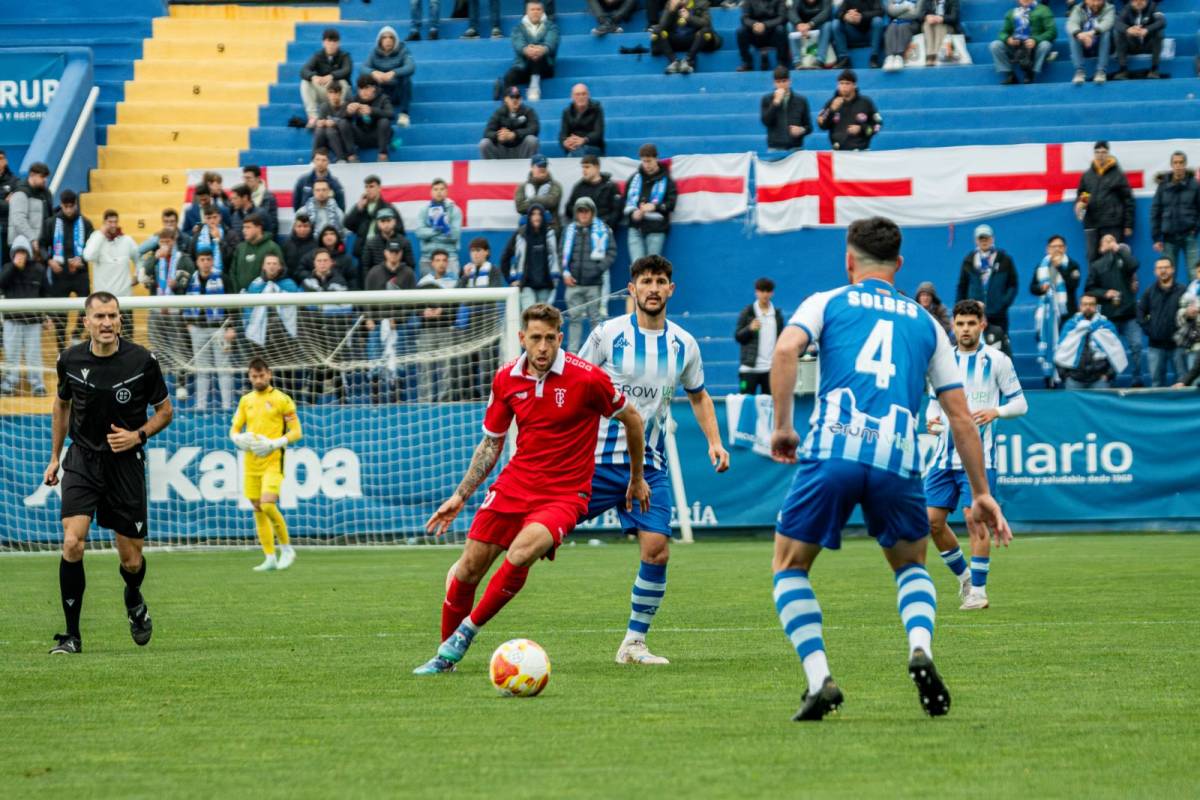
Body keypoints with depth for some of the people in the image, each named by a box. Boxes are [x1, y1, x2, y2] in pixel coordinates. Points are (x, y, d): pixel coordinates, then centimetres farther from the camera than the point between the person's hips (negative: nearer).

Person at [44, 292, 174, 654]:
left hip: (126, 461, -1)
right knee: (72, 543, -18)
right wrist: (54, 457, 16)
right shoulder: (70, 360, -4)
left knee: (131, 560, 3)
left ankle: (134, 600, 40)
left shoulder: (142, 360, -10)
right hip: (82, 460, 1)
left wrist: (138, 435, -15)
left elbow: (165, 410, 3)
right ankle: (71, 635, -8)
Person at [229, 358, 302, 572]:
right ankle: (270, 558, 10)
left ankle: (287, 548, -2)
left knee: (268, 505, -20)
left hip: (273, 460, -6)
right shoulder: (246, 400, 13)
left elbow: (296, 432, -3)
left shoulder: (281, 400, -3)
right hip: (251, 462, 6)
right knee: (258, 509, 4)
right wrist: (239, 439, -5)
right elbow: (234, 429, 18)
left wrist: (274, 444, -17)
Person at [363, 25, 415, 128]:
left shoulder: (403, 51, -7)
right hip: (381, 92, 2)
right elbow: (364, 68, -15)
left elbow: (411, 67, -25)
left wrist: (393, 73, -44)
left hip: (398, 92, -2)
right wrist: (374, 73, -40)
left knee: (405, 79, -33)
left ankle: (404, 114, -27)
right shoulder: (375, 53, 0)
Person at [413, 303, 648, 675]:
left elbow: (631, 418, 2)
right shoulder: (506, 379, 0)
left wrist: (637, 478, 11)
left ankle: (467, 631, -11)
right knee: (469, 567, -1)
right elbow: (491, 443, 14)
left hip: (564, 494, -4)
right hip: (514, 485, 4)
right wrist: (460, 496, 10)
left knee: (520, 554, -30)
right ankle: (445, 655, 18)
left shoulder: (587, 378, -14)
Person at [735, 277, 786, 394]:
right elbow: (737, 336, 0)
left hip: (771, 367, 3)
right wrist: (750, 328, -19)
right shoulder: (747, 312, 1)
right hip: (749, 367, -3)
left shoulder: (777, 314, 10)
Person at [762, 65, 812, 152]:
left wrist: (802, 130, -9)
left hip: (796, 148, 1)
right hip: (775, 149, -1)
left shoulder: (801, 100, 10)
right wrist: (776, 102, -10)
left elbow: (808, 126, 13)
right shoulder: (767, 99, 8)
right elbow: (766, 121, -5)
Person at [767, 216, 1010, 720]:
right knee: (911, 564, 27)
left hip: (832, 451, -2)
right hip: (898, 460, 2)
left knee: (789, 567, 16)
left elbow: (785, 350, -6)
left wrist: (782, 427, 0)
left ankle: (819, 679, -2)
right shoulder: (925, 323, 23)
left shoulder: (826, 304, 16)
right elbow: (960, 417, 20)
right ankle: (921, 650, -3)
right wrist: (981, 494, 24)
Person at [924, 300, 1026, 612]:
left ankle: (978, 589, -3)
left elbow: (1020, 402, 1)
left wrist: (996, 412, -18)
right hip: (945, 453, 5)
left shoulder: (996, 360, -1)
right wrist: (932, 419, -2)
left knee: (974, 517, -13)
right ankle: (963, 576, 20)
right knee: (932, 520, 0)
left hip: (979, 455, -5)